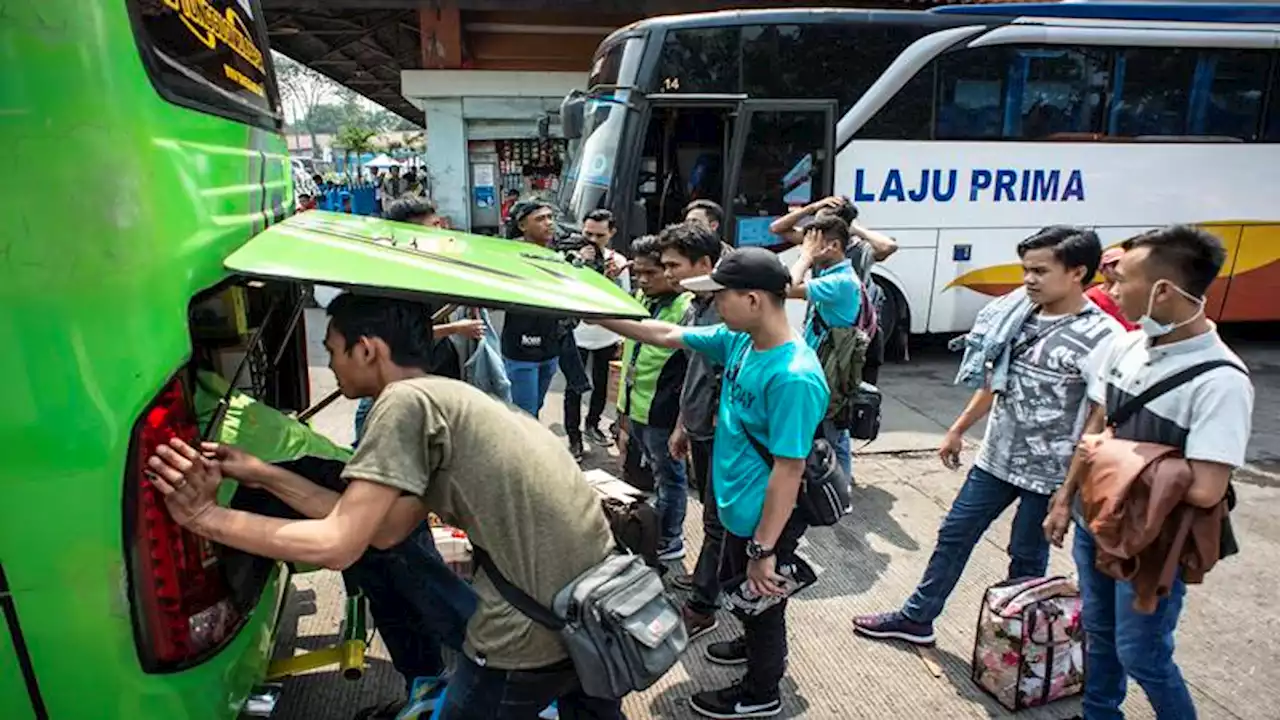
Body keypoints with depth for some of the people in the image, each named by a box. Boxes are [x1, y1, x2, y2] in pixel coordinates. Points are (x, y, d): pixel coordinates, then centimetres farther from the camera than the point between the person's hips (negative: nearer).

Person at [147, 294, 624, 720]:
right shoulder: (447, 399, 15)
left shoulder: (406, 402, -12)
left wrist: (207, 518, -4)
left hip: (536, 627, -9)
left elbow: (337, 545, -14)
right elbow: (381, 528, 11)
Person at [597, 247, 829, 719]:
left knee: (761, 603, 16)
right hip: (739, 508, 8)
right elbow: (667, 335, 3)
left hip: (765, 520, -8)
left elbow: (788, 470, -29)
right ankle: (758, 647, 58)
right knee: (738, 590, 30)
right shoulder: (740, 340, -7)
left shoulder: (794, 378, -32)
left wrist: (764, 549, -23)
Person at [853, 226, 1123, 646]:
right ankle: (916, 618, 29)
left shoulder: (1100, 337, -18)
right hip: (995, 457, 7)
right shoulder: (1019, 314, 1)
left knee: (1026, 558, 12)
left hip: (1048, 473, -6)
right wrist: (958, 430, 17)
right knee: (954, 535, 14)